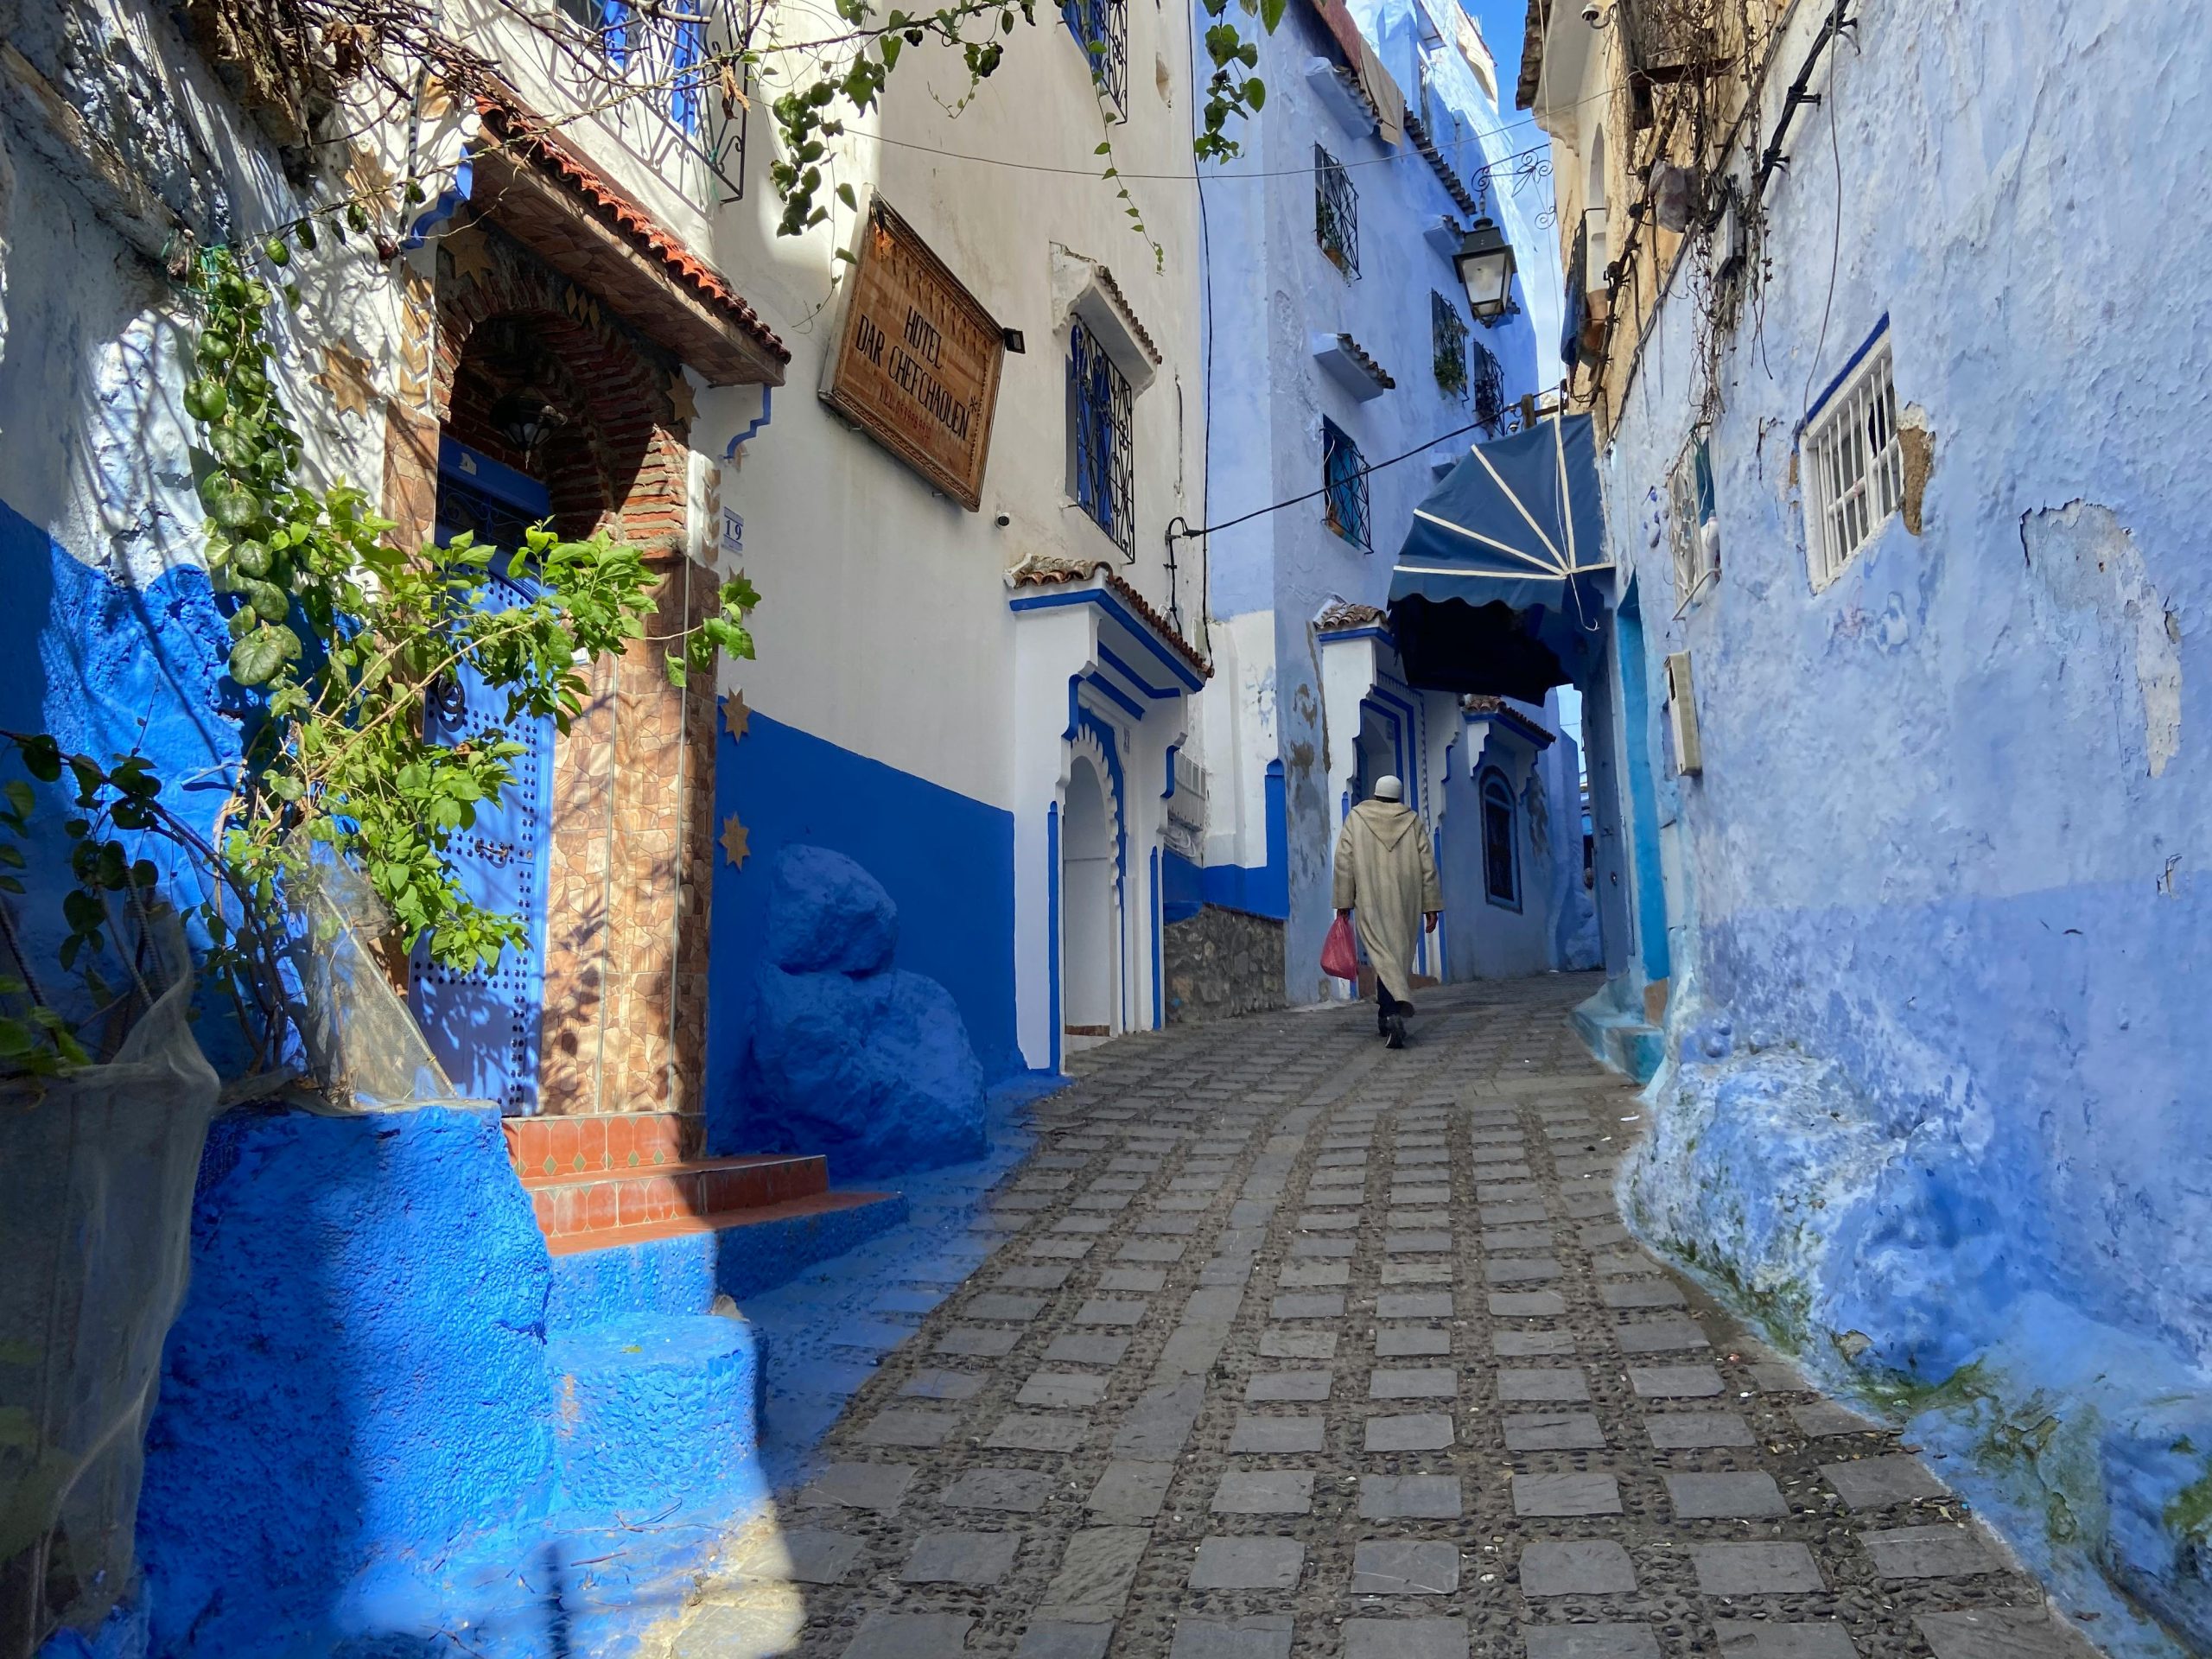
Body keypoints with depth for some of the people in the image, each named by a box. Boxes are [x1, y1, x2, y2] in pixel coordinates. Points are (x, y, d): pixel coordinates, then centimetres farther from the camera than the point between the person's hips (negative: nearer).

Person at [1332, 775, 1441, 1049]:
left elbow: (1344, 861, -1)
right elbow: (1427, 865, 4)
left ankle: (1392, 1013, -29)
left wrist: (1343, 901, 2)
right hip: (1404, 902, 2)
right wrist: (1431, 905, 7)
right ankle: (1386, 1016, 17)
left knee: (1382, 956, -9)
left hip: (1370, 902, -2)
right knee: (1400, 954, 12)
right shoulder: (1413, 821, 8)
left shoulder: (1356, 818, 5)